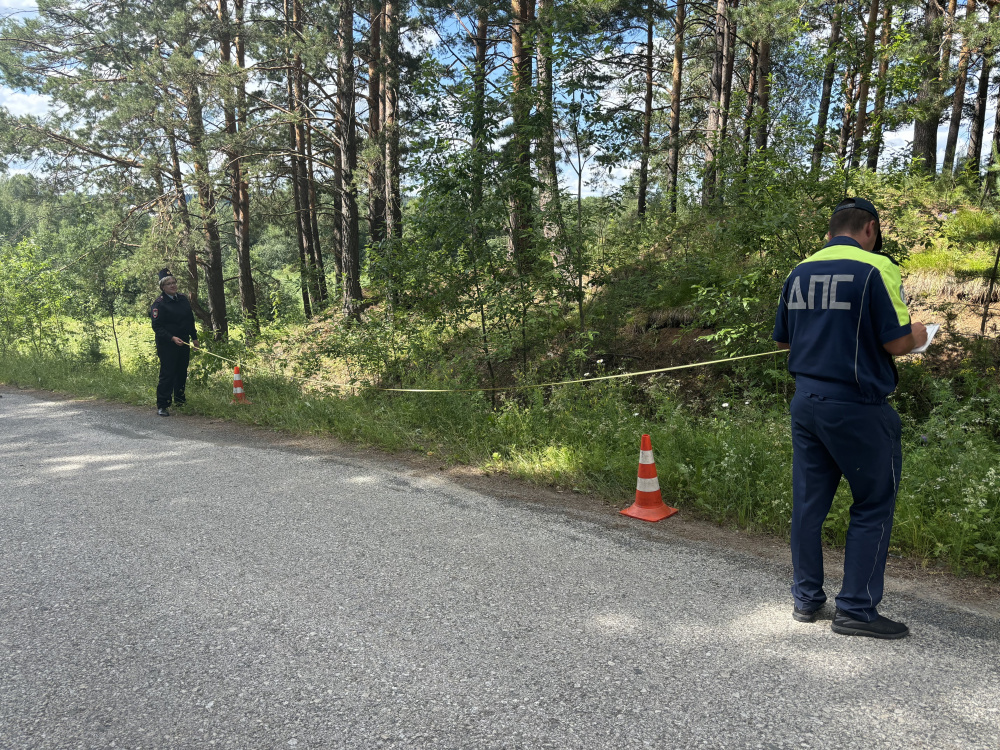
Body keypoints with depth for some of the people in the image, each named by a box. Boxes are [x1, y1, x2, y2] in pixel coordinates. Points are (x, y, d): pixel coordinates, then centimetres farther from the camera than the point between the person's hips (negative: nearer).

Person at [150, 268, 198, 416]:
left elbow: (190, 320, 19)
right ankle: (161, 406, -2)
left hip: (183, 343, 7)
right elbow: (157, 327, -13)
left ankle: (180, 401, 28)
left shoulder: (183, 299, 10)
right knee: (167, 374, -7)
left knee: (182, 373, 13)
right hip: (167, 345, -6)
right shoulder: (159, 304, -10)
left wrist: (194, 337, 16)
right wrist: (172, 338, -23)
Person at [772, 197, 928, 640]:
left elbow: (781, 339, 16)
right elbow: (897, 343, -12)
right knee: (874, 504, 7)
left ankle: (806, 598, 23)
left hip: (806, 400, 6)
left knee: (808, 501, 12)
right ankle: (856, 608, 11)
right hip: (857, 405, -6)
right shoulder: (876, 268, -9)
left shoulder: (798, 273, 9)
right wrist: (918, 337, 9)